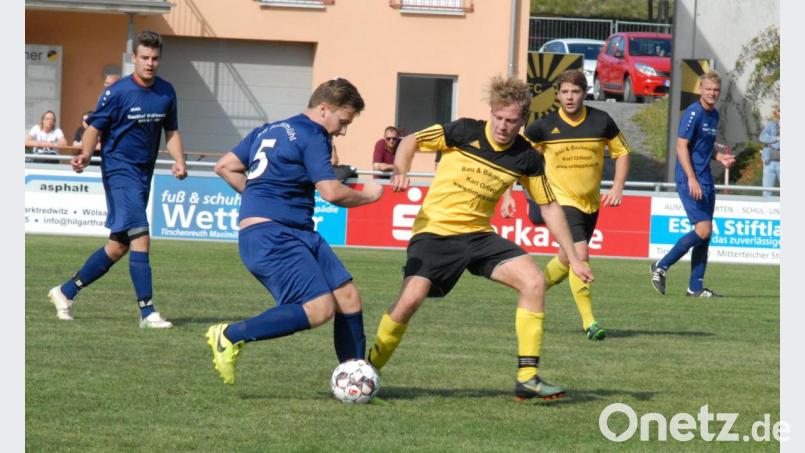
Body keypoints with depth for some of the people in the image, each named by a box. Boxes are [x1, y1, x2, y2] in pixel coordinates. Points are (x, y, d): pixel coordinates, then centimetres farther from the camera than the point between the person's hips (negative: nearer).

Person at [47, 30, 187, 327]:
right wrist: (85, 155, -26)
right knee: (141, 237, -18)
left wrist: (179, 161, -2)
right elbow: (95, 128, -8)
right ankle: (147, 313, -16)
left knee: (119, 247, 12)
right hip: (119, 172, -7)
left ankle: (66, 292, 25)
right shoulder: (116, 93, -11)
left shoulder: (166, 92, 6)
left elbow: (171, 131, 15)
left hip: (144, 175, 7)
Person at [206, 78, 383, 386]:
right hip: (270, 236, -10)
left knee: (349, 298, 6)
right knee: (319, 308, -21)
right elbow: (332, 192, -16)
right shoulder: (312, 137, -8)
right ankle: (230, 336, -13)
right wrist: (367, 195, 2)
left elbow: (224, 167, 22)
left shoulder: (267, 131, 20)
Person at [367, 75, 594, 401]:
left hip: (479, 235, 4)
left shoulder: (527, 158, -1)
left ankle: (527, 377, -10)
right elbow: (410, 142, 1)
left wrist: (573, 258, 8)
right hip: (435, 232, -4)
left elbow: (549, 206, 10)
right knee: (410, 299, -23)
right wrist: (400, 172, -20)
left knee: (534, 281, -16)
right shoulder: (465, 132, -10)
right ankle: (368, 371, 0)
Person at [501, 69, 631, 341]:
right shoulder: (544, 126, -10)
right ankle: (588, 321, -14)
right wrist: (507, 195, -7)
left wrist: (617, 188, -4)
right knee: (580, 254, -21)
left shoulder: (601, 121, -6)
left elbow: (621, 151, 8)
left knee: (568, 259, 15)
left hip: (591, 203, 4)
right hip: (561, 199, -4)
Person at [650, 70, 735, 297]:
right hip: (690, 180, -9)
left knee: (705, 234, 6)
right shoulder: (693, 113, -11)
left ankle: (696, 286, 11)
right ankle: (661, 267, -3)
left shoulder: (714, 115, 15)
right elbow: (681, 146, -16)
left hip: (705, 180, 9)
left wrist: (720, 157, 7)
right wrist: (692, 179, -22)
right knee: (703, 229, -14)